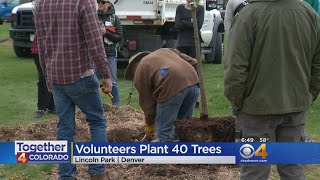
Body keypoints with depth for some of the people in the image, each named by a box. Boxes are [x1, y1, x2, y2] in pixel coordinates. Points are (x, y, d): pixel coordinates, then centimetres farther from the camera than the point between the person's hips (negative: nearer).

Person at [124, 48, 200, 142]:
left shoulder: (139, 74, 18)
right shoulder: (164, 50, 34)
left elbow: (147, 104, 18)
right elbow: (194, 63, 23)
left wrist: (149, 131, 29)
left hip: (172, 87, -6)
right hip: (193, 81, 6)